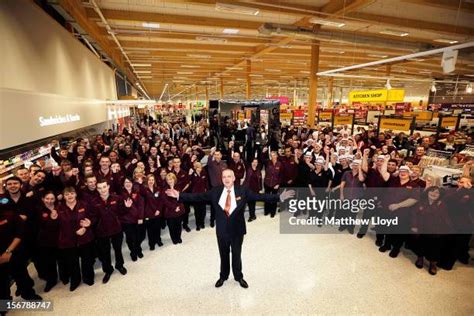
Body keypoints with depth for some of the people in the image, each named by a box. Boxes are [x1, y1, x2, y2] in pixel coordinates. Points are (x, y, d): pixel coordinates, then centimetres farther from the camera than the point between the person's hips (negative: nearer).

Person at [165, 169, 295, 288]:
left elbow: (260, 196, -17)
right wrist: (179, 195, -16)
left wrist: (279, 197, -26)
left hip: (237, 229, -1)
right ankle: (223, 276, 46)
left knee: (236, 254, 18)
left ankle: (239, 277, 43)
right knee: (223, 254, 20)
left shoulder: (243, 191, -12)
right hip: (222, 230, 1)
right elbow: (198, 197, -10)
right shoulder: (215, 191, -8)